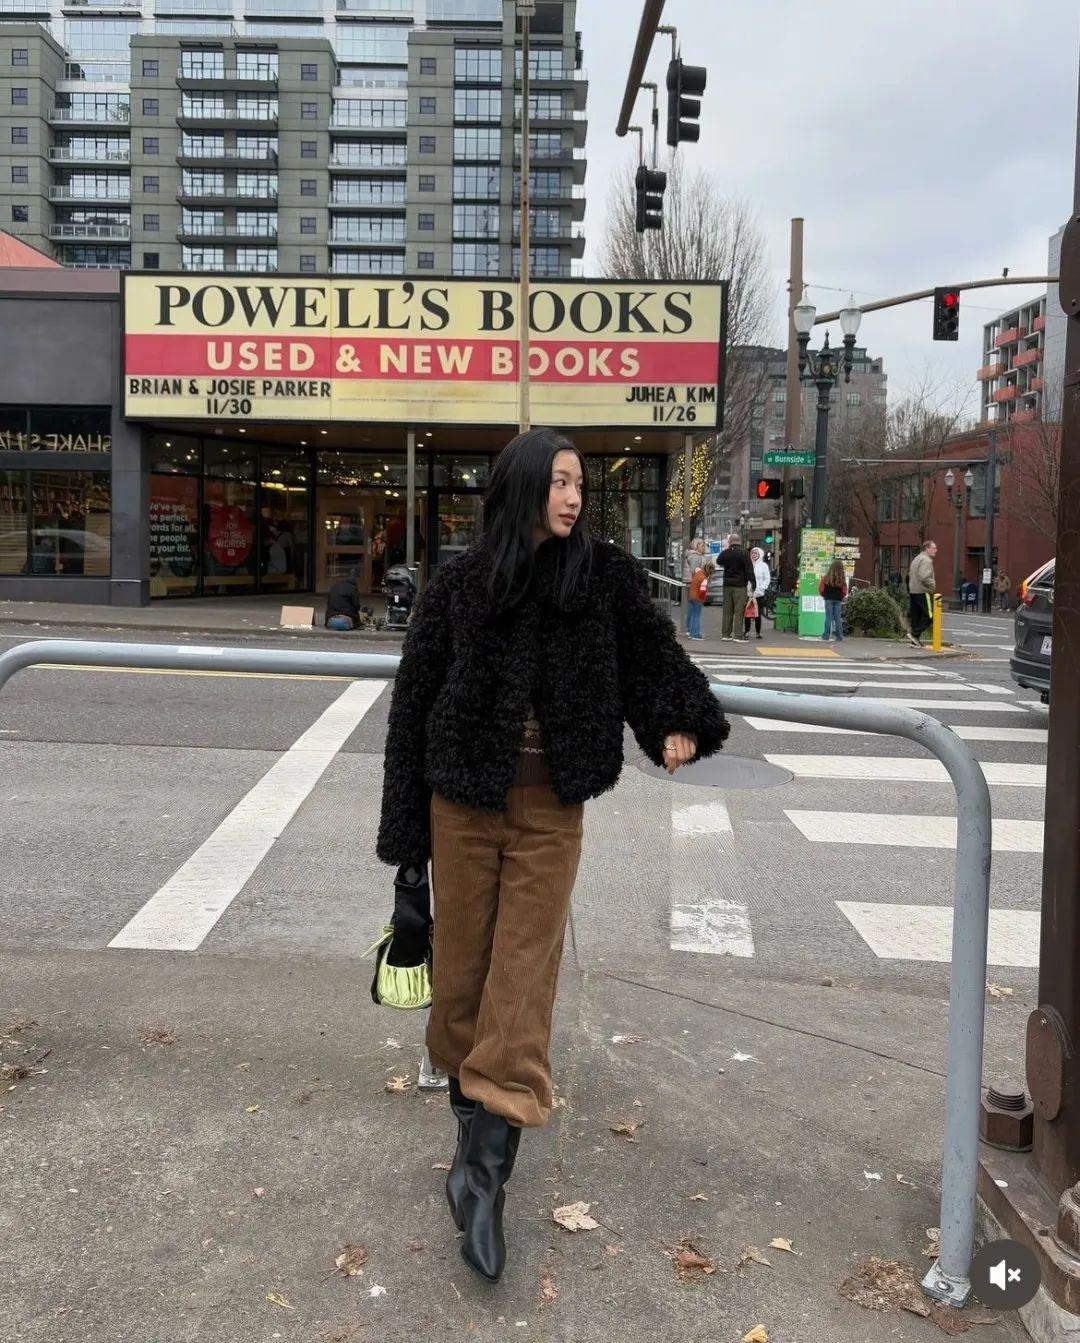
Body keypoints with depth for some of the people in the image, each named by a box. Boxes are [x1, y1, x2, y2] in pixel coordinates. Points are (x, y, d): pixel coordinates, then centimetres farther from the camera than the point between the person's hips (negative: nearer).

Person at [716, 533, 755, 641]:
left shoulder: (725, 553, 3)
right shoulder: (744, 553, -9)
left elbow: (718, 562, 26)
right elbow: (749, 570, -10)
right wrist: (752, 584, -6)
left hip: (727, 585, 4)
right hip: (740, 585, -4)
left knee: (727, 610, 11)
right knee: (739, 611, -3)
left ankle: (726, 634, 14)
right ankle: (737, 635, -7)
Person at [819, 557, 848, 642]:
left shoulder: (827, 577, -9)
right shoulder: (842, 579, -4)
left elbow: (821, 589, -4)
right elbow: (844, 591, 0)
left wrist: (824, 595, 13)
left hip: (829, 599, -2)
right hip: (838, 600, 2)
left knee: (828, 617, 2)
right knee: (838, 618, 6)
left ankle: (826, 636, 0)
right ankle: (840, 637, 7)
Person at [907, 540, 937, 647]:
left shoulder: (916, 559, 21)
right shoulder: (926, 560, -12)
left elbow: (910, 575, 22)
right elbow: (924, 577, -24)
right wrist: (933, 585, -10)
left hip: (913, 591, 10)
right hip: (923, 592, -10)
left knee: (916, 616, 10)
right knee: (929, 616, -7)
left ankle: (915, 640, 10)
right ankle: (915, 634, -12)